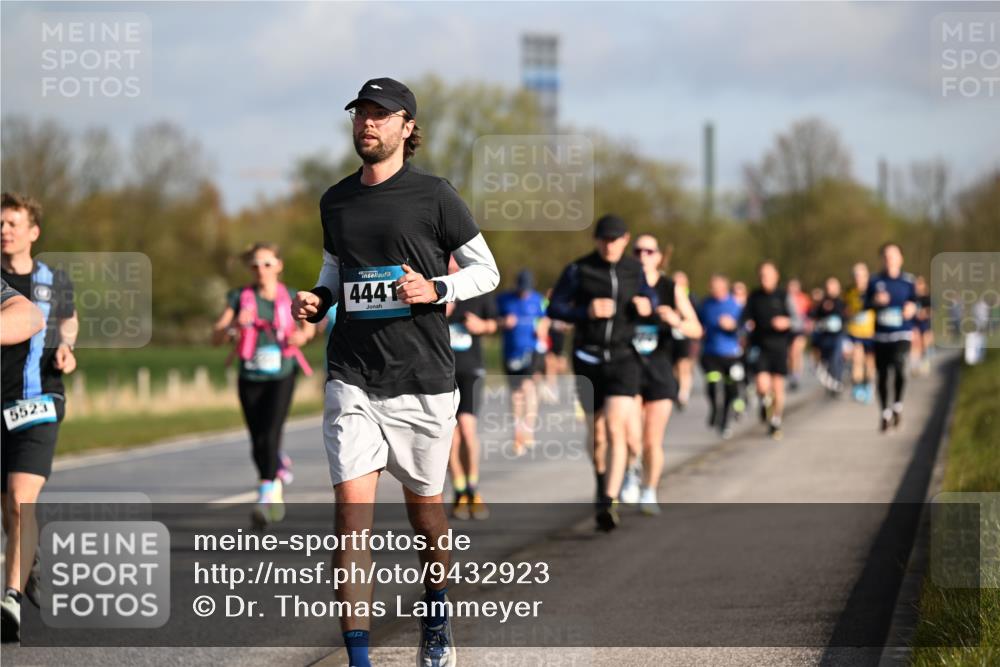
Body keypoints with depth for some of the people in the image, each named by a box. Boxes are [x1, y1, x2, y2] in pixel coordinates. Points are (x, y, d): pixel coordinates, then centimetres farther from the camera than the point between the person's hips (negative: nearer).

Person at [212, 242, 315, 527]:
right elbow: (216, 338, -4)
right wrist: (235, 325, -23)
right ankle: (280, 468, 42)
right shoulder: (240, 298, -2)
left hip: (281, 377, -2)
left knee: (270, 436, -19)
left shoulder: (291, 298, -2)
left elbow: (309, 326, 16)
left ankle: (265, 498, -18)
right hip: (251, 378, 2)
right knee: (257, 443, 9)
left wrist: (302, 335, -7)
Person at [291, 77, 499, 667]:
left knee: (424, 505, 12)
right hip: (353, 379, 2)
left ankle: (438, 620, 39)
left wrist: (436, 290, -14)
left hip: (423, 380, -2)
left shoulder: (435, 196, -3)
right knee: (352, 507, -11)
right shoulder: (336, 202, 9)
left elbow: (487, 271, 3)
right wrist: (317, 301, 3)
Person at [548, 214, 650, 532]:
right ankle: (603, 485, 39)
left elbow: (650, 307, 17)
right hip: (588, 359, 1)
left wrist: (646, 307, -7)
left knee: (616, 429, -16)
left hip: (623, 359, -1)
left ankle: (609, 503, -23)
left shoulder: (635, 271, 5)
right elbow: (555, 308, -5)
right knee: (597, 432, 12)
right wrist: (586, 311, -21)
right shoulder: (578, 270, -3)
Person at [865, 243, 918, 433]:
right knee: (882, 374, 5)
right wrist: (875, 301, -11)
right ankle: (885, 413, 21)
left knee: (899, 364, -25)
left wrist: (912, 307, -10)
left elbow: (914, 302, 12)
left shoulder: (908, 281, 3)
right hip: (881, 335, 2)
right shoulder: (875, 281, 6)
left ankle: (897, 406, -6)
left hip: (902, 333, -2)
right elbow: (866, 305, 9)